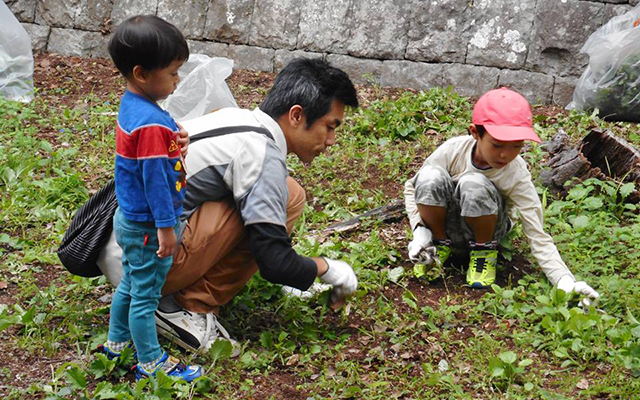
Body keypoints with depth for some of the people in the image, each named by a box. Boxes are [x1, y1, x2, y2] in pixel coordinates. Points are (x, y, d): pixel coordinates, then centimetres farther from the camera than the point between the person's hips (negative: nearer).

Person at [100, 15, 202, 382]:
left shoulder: (131, 104, 1)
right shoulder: (151, 124, -28)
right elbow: (154, 179, -25)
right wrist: (166, 226, -20)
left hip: (131, 221, 10)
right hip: (148, 227, -10)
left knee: (131, 283, 25)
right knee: (146, 294, 5)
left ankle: (117, 342, 41)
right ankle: (151, 363, 19)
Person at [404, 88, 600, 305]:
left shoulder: (517, 175, -24)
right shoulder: (453, 150, -22)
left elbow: (538, 236, -25)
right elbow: (412, 187, -7)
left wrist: (565, 281, -40)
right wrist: (420, 230, -21)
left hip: (479, 228, -1)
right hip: (447, 224, 1)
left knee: (473, 184, -36)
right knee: (431, 177, -32)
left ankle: (484, 249, -7)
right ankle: (440, 242, -4)